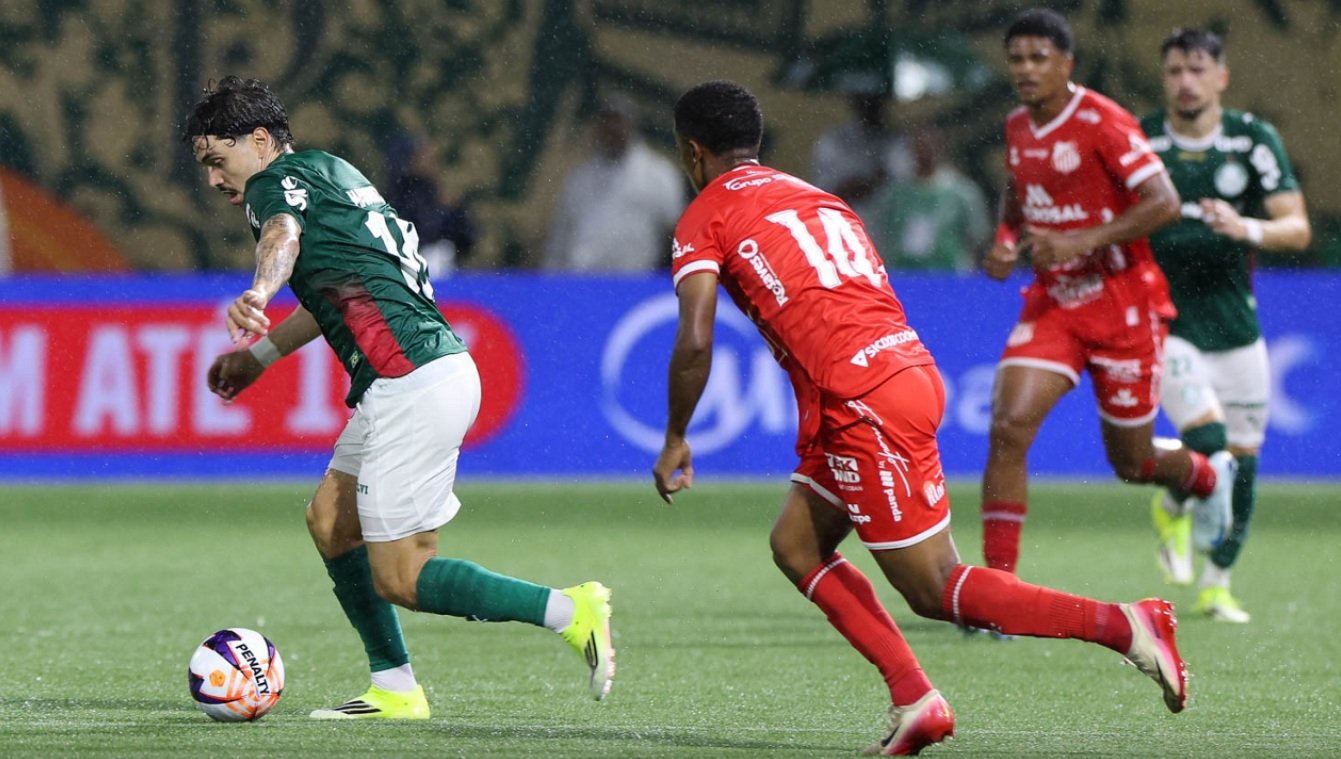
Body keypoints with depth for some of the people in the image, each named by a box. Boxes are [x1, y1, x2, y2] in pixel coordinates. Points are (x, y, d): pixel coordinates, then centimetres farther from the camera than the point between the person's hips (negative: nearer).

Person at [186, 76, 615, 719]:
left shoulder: (280, 178, -3)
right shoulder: (331, 172, 25)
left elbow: (283, 236, -29)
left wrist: (258, 294, -50)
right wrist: (258, 355, 48)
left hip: (414, 385, -10)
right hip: (438, 371, 10)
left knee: (399, 579, -6)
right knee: (330, 518, 16)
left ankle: (569, 611, -12)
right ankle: (394, 689, 14)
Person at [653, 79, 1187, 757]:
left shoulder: (706, 217, 3)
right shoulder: (815, 197, 25)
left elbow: (694, 341, -9)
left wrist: (675, 441, 4)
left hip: (864, 405, -8)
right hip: (912, 370, 8)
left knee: (934, 591, -2)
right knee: (795, 545, 17)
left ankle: (1124, 625, -13)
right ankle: (914, 700, 7)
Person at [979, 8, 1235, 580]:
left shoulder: (1101, 122, -17)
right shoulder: (1018, 127, 4)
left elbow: (1164, 202, -22)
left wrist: (1082, 241, -29)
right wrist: (1005, 244, 3)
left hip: (1122, 303, -5)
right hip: (1051, 304, 5)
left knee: (1131, 463, 7)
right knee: (1008, 426, -18)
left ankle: (1207, 477, 45)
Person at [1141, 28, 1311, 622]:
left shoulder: (1254, 140, -2)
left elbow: (1297, 228, -6)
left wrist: (1248, 229, -26)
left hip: (1235, 325, 2)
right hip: (1164, 323, -2)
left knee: (1242, 460, 5)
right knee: (1206, 439, -21)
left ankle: (1217, 584, 24)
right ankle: (1172, 510, 14)